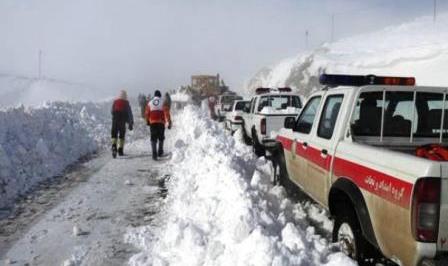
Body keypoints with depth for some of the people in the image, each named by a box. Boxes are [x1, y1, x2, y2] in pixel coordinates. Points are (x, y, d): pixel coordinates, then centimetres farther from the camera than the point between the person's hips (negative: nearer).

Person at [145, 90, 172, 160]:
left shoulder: (150, 103, 8)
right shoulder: (163, 103, 1)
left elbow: (147, 114, 12)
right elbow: (166, 113, -6)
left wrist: (148, 122, 27)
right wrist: (169, 123, -6)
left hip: (152, 123, 1)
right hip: (161, 123, -1)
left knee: (153, 138, 0)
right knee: (161, 138, 16)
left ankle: (154, 153, -14)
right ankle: (160, 152, 22)